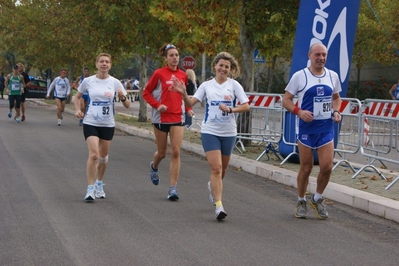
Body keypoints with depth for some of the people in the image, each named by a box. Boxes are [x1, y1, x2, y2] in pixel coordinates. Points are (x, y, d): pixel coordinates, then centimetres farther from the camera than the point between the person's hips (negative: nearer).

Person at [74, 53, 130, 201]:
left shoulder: (115, 83, -1)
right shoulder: (88, 81, -1)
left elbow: (127, 105, 1)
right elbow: (77, 97, 15)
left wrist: (122, 98, -20)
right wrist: (78, 110, -2)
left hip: (108, 124, 2)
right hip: (90, 123, -2)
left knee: (103, 157, 13)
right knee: (93, 155, -17)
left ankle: (99, 184, 35)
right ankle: (90, 189, -9)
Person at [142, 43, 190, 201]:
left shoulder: (183, 75, 5)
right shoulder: (159, 74, -5)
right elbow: (146, 93, 0)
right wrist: (157, 105, -13)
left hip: (178, 118, 2)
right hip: (161, 117, -2)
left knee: (176, 152, -8)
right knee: (162, 152, 10)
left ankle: (173, 188, -4)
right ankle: (154, 167, 46)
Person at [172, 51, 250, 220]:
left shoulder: (234, 85, 0)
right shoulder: (206, 85, 3)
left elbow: (246, 106, -4)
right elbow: (190, 103, -1)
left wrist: (230, 109, -19)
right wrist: (184, 93, -20)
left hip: (229, 132, 1)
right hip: (210, 131, -1)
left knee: (222, 169, 15)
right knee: (216, 167, -14)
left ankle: (213, 186, 49)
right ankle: (218, 206, -15)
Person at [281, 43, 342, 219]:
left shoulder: (332, 76, 6)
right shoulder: (299, 76, -5)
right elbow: (286, 100, -3)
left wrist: (336, 111, 1)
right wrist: (299, 112, -20)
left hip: (326, 127, 3)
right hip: (306, 127, -3)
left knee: (327, 167, -5)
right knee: (306, 168, 3)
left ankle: (318, 199, 19)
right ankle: (301, 202, 23)